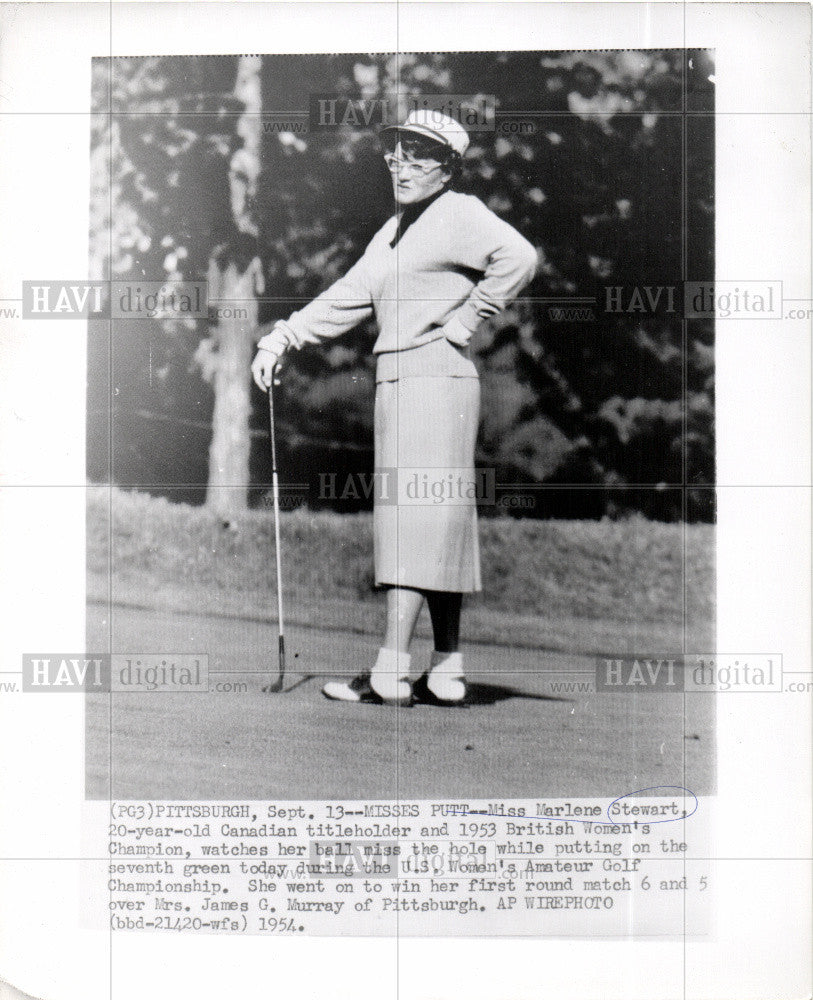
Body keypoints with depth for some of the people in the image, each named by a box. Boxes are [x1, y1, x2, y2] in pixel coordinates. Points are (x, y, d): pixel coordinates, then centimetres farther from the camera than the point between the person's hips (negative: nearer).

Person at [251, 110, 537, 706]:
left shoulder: (459, 213, -4)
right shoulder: (394, 230, 23)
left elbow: (518, 258, -21)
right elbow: (348, 299, 24)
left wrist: (466, 319, -15)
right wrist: (281, 339, 16)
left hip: (436, 377, -9)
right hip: (398, 382, 9)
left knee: (415, 515, -11)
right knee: (437, 526, 7)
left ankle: (391, 674, -9)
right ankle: (447, 675, 11)